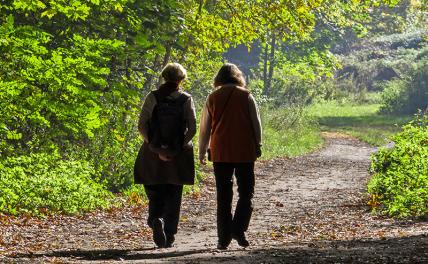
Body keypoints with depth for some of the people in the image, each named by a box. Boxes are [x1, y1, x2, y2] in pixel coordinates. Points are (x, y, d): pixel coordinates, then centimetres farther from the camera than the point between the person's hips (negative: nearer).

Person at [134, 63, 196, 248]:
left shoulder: (152, 97, -1)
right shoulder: (186, 99, -1)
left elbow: (142, 126, -8)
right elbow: (192, 128, -9)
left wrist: (156, 148, -6)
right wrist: (180, 147, -4)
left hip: (153, 154, 0)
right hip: (178, 156, 0)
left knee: (155, 193, 11)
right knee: (173, 196, 9)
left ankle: (156, 219, -17)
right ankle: (169, 237, 8)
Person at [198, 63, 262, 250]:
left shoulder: (212, 98, 4)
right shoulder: (246, 96, 0)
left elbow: (205, 128, 8)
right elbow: (256, 123, 1)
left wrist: (202, 152, 16)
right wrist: (258, 146, 12)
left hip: (220, 153, 2)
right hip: (245, 152, -1)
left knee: (223, 196, 7)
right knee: (246, 193, 6)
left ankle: (224, 237, 5)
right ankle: (239, 229, -11)